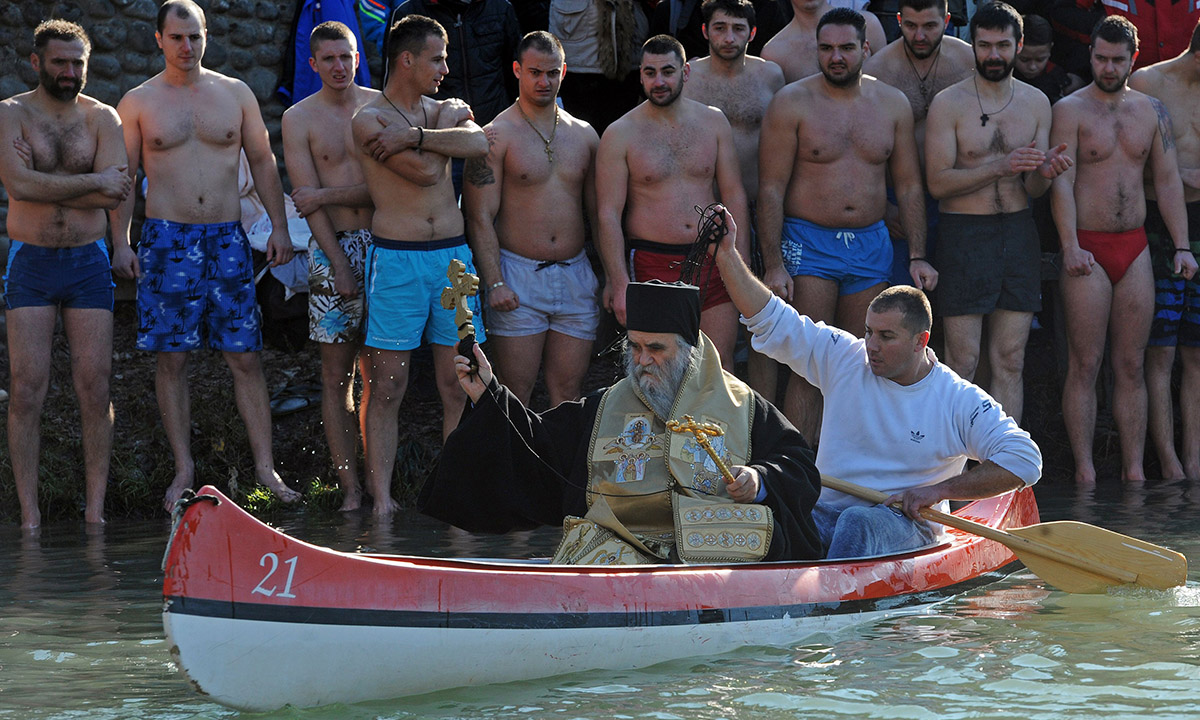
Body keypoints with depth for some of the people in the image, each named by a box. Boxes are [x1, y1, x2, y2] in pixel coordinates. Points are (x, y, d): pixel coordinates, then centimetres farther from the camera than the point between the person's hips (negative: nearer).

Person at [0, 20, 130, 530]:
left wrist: (45, 183, -11)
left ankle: (95, 508, 4)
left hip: (88, 262, 2)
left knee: (95, 387, -2)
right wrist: (92, 182, -12)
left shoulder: (101, 118, 7)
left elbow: (115, 194, -7)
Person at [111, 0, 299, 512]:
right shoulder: (138, 102, 5)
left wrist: (280, 226, 5)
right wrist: (121, 243, -3)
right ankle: (184, 470, 4)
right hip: (167, 239, -1)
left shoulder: (235, 94, 10)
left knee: (245, 356, -2)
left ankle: (265, 466, 0)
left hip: (227, 238, 1)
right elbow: (123, 177, 5)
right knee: (172, 358, -1)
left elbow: (262, 162, 13)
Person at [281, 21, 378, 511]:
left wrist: (327, 195, -9)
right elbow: (308, 199, -3)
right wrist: (339, 264, -10)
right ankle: (350, 489, -1)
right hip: (332, 249, -1)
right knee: (336, 374, -3)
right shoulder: (299, 118, 4)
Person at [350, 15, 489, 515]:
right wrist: (449, 122, 2)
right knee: (388, 387, -4)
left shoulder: (444, 110, 15)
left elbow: (479, 145, -9)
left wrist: (414, 136, -17)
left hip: (453, 254, 5)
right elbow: (425, 171, -14)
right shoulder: (369, 120, -3)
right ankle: (381, 501, -3)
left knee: (458, 386, 2)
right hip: (396, 260, -5)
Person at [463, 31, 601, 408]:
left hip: (576, 276, 4)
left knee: (569, 394, 5)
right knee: (515, 396, -5)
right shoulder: (497, 136, -3)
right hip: (519, 279, -4)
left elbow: (597, 212, 17)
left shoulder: (584, 136, 12)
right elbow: (481, 218, -7)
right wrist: (495, 283, -16)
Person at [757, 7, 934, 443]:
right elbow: (771, 190, -6)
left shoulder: (892, 104, 7)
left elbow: (909, 186, 11)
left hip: (871, 245, 4)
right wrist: (773, 265, -13)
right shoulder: (793, 103, -4)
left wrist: (918, 257, 3)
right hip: (809, 243, -4)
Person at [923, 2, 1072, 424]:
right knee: (962, 361, -4)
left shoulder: (1036, 103, 9)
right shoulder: (949, 103, -4)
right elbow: (937, 182, -12)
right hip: (963, 234, -4)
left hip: (1019, 232, 4)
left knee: (1010, 362, 5)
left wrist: (1044, 173, -13)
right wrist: (1001, 167, -21)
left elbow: (1032, 191, 11)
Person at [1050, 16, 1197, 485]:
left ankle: (1134, 470, 6)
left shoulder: (1151, 111, 12)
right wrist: (1070, 245, -19)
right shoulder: (1070, 110, -2)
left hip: (1135, 247, 4)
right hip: (1087, 248, -4)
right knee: (1085, 365, -5)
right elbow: (1062, 181, -8)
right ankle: (1085, 472, -3)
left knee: (1132, 366, 5)